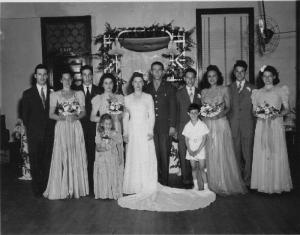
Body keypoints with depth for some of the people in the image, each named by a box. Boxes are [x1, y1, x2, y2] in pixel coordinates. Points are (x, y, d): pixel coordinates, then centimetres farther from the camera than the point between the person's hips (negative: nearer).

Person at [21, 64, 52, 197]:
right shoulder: (27, 94, 5)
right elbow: (24, 115, 8)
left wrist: (51, 130, 1)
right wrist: (30, 130, 4)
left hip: (49, 133, 1)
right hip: (34, 134, 0)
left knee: (47, 162, 0)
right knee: (35, 161, 4)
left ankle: (47, 186, 12)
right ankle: (37, 189, 13)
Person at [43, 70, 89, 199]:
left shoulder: (79, 94, 10)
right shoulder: (55, 95, 7)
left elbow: (83, 112, 6)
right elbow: (51, 114, 2)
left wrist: (76, 116, -14)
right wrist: (62, 117, -15)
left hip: (76, 128, 1)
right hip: (61, 128, -1)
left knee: (77, 157, 1)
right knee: (61, 157, -3)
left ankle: (76, 188, 11)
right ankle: (62, 189, 7)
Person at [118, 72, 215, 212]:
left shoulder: (148, 97, 5)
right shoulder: (127, 98, 11)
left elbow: (152, 115, 1)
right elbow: (126, 117, 10)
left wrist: (150, 131, -10)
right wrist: (125, 133, 1)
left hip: (145, 131, -2)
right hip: (133, 132, 2)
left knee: (147, 159, -5)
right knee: (133, 159, 1)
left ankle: (148, 187, 1)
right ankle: (135, 187, 10)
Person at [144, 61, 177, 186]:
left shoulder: (169, 88, 8)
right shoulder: (146, 88, 13)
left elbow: (173, 108, 4)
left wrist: (172, 126, -4)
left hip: (165, 126, -1)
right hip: (150, 127, 2)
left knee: (164, 154, -3)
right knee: (153, 154, -1)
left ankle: (165, 182, 6)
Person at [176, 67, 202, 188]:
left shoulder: (200, 93, 11)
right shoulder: (179, 93, 8)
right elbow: (176, 112, 8)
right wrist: (176, 128, 2)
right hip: (183, 127, 0)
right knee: (184, 154, 0)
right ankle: (186, 179, 9)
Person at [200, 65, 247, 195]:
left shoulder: (224, 89, 4)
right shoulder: (203, 92, 10)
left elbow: (228, 107, 4)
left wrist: (221, 113, -15)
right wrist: (206, 114, -7)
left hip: (221, 124, -2)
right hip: (208, 124, 2)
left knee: (222, 153, -4)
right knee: (210, 154, 2)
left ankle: (226, 182, 7)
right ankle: (213, 183, 13)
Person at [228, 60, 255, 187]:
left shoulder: (252, 88, 8)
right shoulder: (229, 88, 12)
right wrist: (228, 121, 0)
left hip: (247, 124, -1)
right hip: (233, 125, 1)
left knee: (247, 152, 0)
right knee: (236, 152, 5)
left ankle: (247, 179, 10)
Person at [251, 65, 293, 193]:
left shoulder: (281, 90, 5)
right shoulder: (257, 92, 10)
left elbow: (287, 109, 4)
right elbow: (254, 110, 12)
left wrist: (278, 114, -14)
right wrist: (258, 114, -10)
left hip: (276, 126, -1)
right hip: (261, 126, 2)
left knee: (277, 154, -1)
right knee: (262, 155, 1)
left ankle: (278, 184, 12)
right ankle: (263, 184, 11)